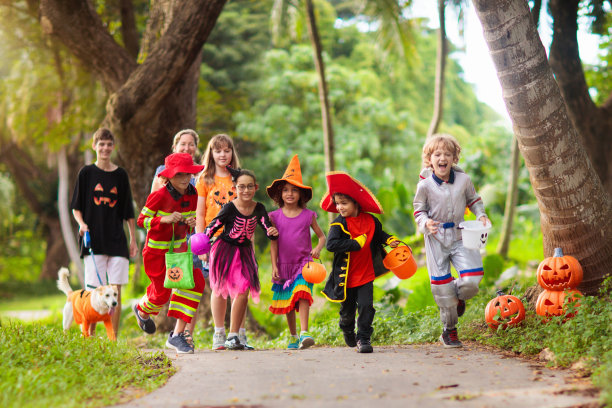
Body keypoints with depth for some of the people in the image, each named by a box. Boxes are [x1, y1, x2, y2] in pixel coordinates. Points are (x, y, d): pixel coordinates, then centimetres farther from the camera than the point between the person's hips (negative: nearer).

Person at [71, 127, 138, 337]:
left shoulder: (121, 175, 8)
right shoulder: (86, 173, 3)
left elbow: (128, 212, 12)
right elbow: (76, 207, 6)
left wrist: (133, 239, 9)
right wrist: (82, 224, -13)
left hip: (117, 241, 2)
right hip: (93, 239, -2)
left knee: (115, 291, -1)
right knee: (94, 291, -3)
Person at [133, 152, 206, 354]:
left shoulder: (192, 195, 0)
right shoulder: (159, 196, -18)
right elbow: (141, 220, -13)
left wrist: (191, 223, -10)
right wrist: (165, 219, -28)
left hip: (179, 249, 5)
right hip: (157, 251, -5)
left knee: (196, 282, -15)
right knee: (161, 292, 0)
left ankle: (177, 335, -8)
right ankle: (142, 310, 42)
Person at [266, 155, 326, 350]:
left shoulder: (308, 215, 1)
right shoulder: (275, 216, 3)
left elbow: (321, 236, 9)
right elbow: (273, 243, 5)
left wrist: (318, 248, -11)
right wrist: (274, 266, 0)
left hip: (304, 263, -2)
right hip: (284, 265, 2)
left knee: (302, 295, -21)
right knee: (287, 302, 9)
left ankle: (304, 333, -27)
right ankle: (293, 336, 25)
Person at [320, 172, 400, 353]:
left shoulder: (370, 220, 0)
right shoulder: (339, 224, -13)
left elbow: (379, 234, 22)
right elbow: (331, 245, -27)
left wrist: (389, 240, 2)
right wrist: (356, 243, -27)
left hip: (366, 275, 2)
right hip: (346, 276, -2)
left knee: (366, 306, -8)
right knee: (348, 309, 13)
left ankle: (363, 339, 4)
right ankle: (347, 330, 43)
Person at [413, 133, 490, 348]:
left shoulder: (463, 180, -1)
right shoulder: (425, 185, -7)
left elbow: (473, 199, 15)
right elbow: (419, 209, 3)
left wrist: (481, 215, -1)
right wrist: (425, 222, -17)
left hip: (460, 237, 2)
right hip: (436, 239, -2)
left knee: (471, 281, -12)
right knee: (442, 288, 1)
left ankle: (459, 296, 27)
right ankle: (449, 330, 19)